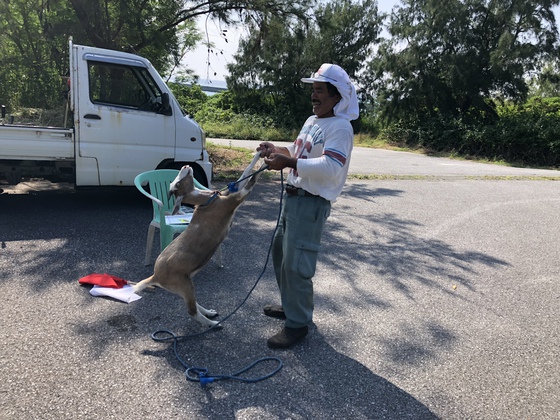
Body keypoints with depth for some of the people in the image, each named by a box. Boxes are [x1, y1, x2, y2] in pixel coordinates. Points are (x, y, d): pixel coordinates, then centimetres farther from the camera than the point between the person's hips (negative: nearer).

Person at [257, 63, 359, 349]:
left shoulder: (340, 127, -15)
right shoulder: (312, 121, 16)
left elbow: (330, 167, -27)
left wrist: (288, 162, -31)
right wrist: (275, 149, 7)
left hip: (312, 203, -10)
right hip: (294, 196, 10)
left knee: (296, 264, -7)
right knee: (280, 253, 20)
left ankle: (298, 324, 9)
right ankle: (290, 305, 37)